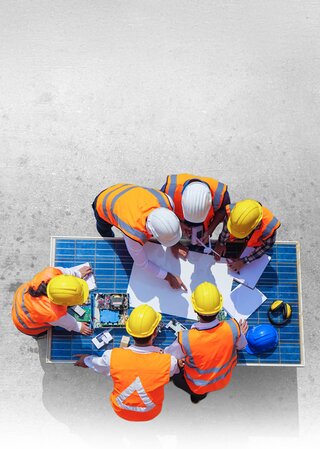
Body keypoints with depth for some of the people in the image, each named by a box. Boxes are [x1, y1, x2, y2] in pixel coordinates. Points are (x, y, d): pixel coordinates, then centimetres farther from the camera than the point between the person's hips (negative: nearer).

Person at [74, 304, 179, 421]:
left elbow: (89, 362, -6)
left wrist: (86, 359, 17)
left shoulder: (112, 357, -30)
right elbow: (175, 369, -7)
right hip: (151, 414, 0)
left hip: (121, 411, 1)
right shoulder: (169, 362, -33)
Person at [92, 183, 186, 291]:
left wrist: (175, 245, -12)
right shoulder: (135, 234, -48)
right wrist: (169, 277, -23)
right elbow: (142, 263, -27)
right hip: (103, 205, -3)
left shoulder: (166, 201, -40)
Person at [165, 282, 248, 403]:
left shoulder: (185, 339, -38)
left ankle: (198, 394, 19)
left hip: (197, 387, -1)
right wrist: (240, 334, 14)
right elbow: (241, 346, -8)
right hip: (223, 381, 1)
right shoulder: (233, 328, -32)